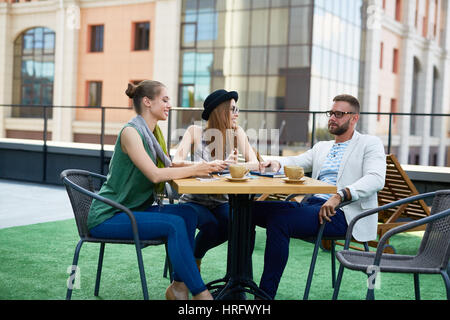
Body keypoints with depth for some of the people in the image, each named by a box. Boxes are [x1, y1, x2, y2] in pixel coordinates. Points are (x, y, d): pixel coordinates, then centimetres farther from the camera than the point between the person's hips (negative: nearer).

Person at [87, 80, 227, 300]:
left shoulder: (152, 132, 14)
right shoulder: (130, 131, -16)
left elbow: (167, 167, 10)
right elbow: (155, 175, -23)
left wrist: (204, 166, -5)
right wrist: (195, 169, -16)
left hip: (134, 209, 8)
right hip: (107, 217, -8)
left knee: (187, 213, -13)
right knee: (174, 224, -25)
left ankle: (179, 285, -12)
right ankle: (200, 292, -21)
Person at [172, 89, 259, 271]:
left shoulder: (237, 132, 0)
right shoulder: (195, 131, -6)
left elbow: (255, 164, -11)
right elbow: (176, 162, -21)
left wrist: (232, 166, -32)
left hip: (221, 201, 3)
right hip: (194, 200, -3)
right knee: (210, 225, -31)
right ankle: (191, 260, 3)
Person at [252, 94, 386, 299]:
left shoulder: (370, 144, 6)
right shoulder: (322, 147, 28)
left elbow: (376, 179, -11)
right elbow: (296, 162, 19)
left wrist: (340, 195, -26)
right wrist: (277, 164, -6)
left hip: (341, 213, -7)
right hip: (311, 205, 7)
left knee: (279, 219, -31)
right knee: (252, 208, -13)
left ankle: (266, 293, -25)